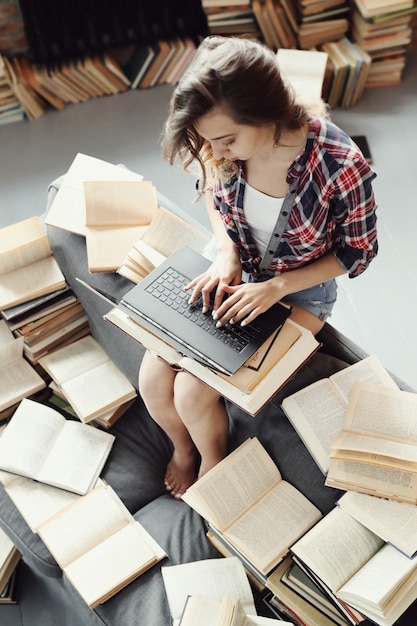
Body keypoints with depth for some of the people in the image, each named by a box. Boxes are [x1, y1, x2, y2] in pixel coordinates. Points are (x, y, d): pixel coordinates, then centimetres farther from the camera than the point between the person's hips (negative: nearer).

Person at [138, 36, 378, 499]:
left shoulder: (341, 167, -30)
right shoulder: (224, 149, -18)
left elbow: (357, 252, -14)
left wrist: (274, 288, -23)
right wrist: (226, 252, -14)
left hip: (299, 291, -4)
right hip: (231, 269, 4)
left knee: (193, 391, -15)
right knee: (152, 378, -7)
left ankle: (213, 464, 21)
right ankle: (183, 447, 27)